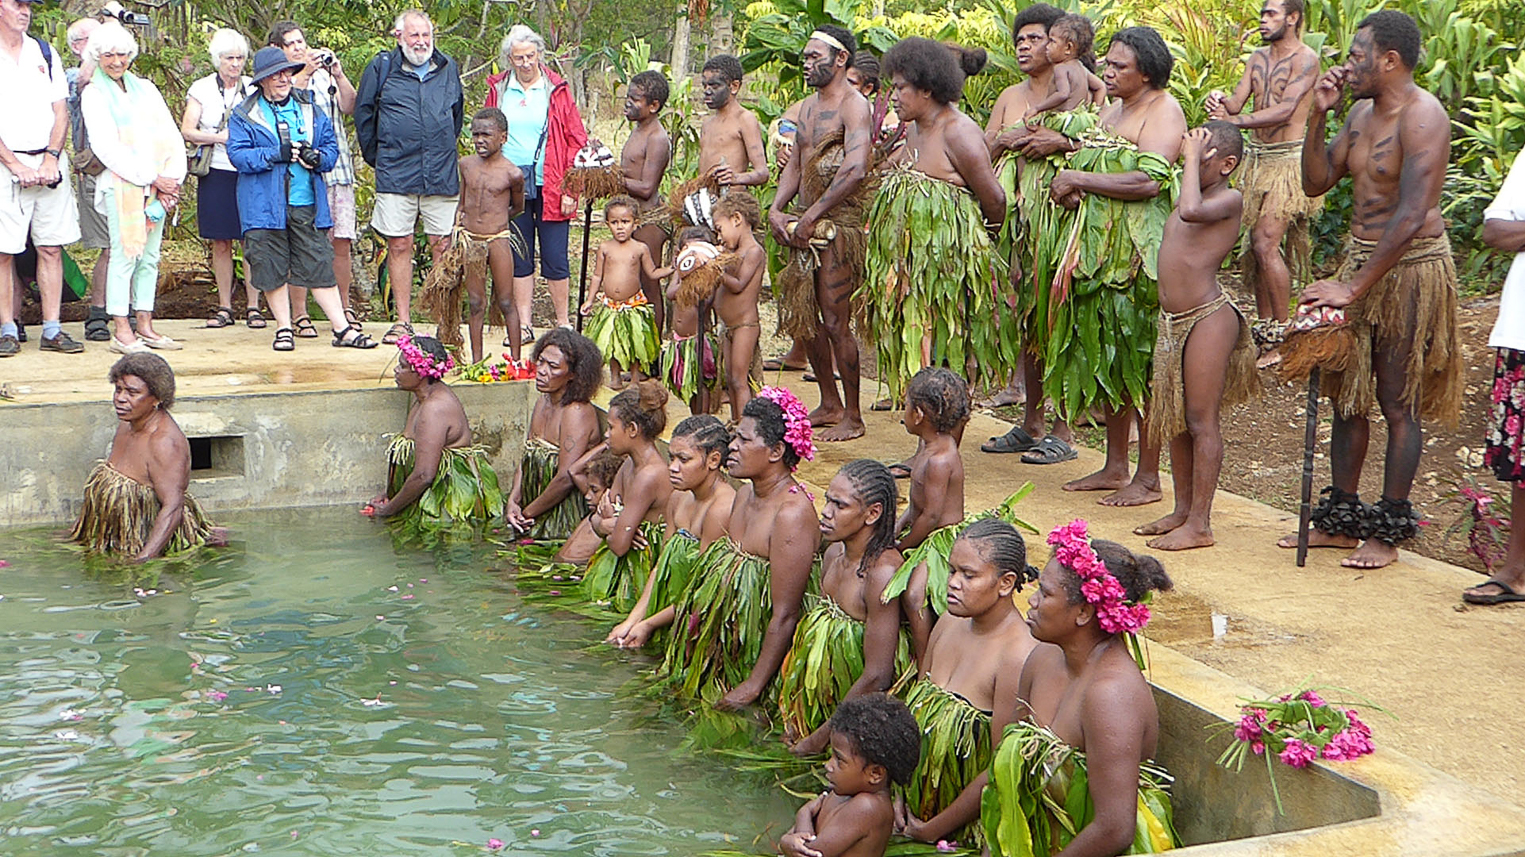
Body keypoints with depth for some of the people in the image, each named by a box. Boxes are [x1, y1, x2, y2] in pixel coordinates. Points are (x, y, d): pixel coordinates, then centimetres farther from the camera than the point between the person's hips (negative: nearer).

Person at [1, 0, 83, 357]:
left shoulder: (44, 53, 13)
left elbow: (61, 111, 9)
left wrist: (50, 159, -4)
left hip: (49, 163, 3)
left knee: (51, 247, 1)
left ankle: (52, 329, 5)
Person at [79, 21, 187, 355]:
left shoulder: (145, 88, 16)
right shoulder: (93, 94, 2)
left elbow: (171, 136, 12)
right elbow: (106, 147, -8)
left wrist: (172, 177, -3)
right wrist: (150, 179, -13)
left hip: (158, 186, 5)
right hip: (121, 184, -5)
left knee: (150, 257, 4)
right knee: (125, 255, -9)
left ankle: (145, 327, 9)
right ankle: (121, 331, -7)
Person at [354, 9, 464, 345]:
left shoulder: (448, 69, 11)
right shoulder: (381, 68, 3)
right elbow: (363, 115, 11)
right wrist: (376, 156, 11)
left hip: (441, 175, 2)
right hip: (396, 175, -2)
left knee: (443, 246, 1)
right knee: (399, 245, 1)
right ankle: (402, 321, 8)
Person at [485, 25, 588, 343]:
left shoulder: (556, 89, 2)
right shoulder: (498, 90, 8)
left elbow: (577, 139, 1)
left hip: (550, 188, -2)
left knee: (555, 260, 0)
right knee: (518, 259, 7)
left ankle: (563, 324, 11)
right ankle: (523, 325, 13)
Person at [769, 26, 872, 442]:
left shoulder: (853, 105, -11)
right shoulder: (808, 106, 17)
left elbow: (855, 170, -24)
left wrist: (810, 217, -21)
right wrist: (776, 209, 3)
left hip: (840, 222, -9)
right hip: (807, 224, 9)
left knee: (835, 321, -8)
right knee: (806, 316, 11)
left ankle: (852, 417, 1)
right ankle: (829, 404, 23)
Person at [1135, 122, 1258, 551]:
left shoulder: (1229, 198, -11)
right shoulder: (1189, 196, 15)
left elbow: (1192, 211, -30)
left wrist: (1192, 157, -20)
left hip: (1207, 318, -9)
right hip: (1171, 320, 9)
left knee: (1201, 420, -3)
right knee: (1174, 419, 14)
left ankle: (1199, 523, 3)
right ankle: (1182, 511, 25)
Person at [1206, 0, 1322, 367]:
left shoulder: (1305, 58, -10)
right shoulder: (1258, 58, 13)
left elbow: (1284, 110, -21)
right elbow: (1238, 102, 4)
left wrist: (1233, 121, -30)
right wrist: (1221, 100, -19)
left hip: (1288, 159, -7)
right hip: (1256, 157, 7)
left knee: (1266, 245, -13)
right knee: (1256, 244, 7)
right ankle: (1264, 327, 16)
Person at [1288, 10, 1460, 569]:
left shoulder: (1422, 117, -17)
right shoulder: (1361, 112, 10)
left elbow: (1412, 216, -24)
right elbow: (1316, 182, 13)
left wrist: (1353, 288, -24)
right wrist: (1319, 114, 1)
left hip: (1410, 265, -8)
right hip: (1361, 257, 8)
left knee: (1398, 402, 0)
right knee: (1347, 393, 11)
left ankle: (1389, 531, 10)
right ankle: (1340, 520, 21)